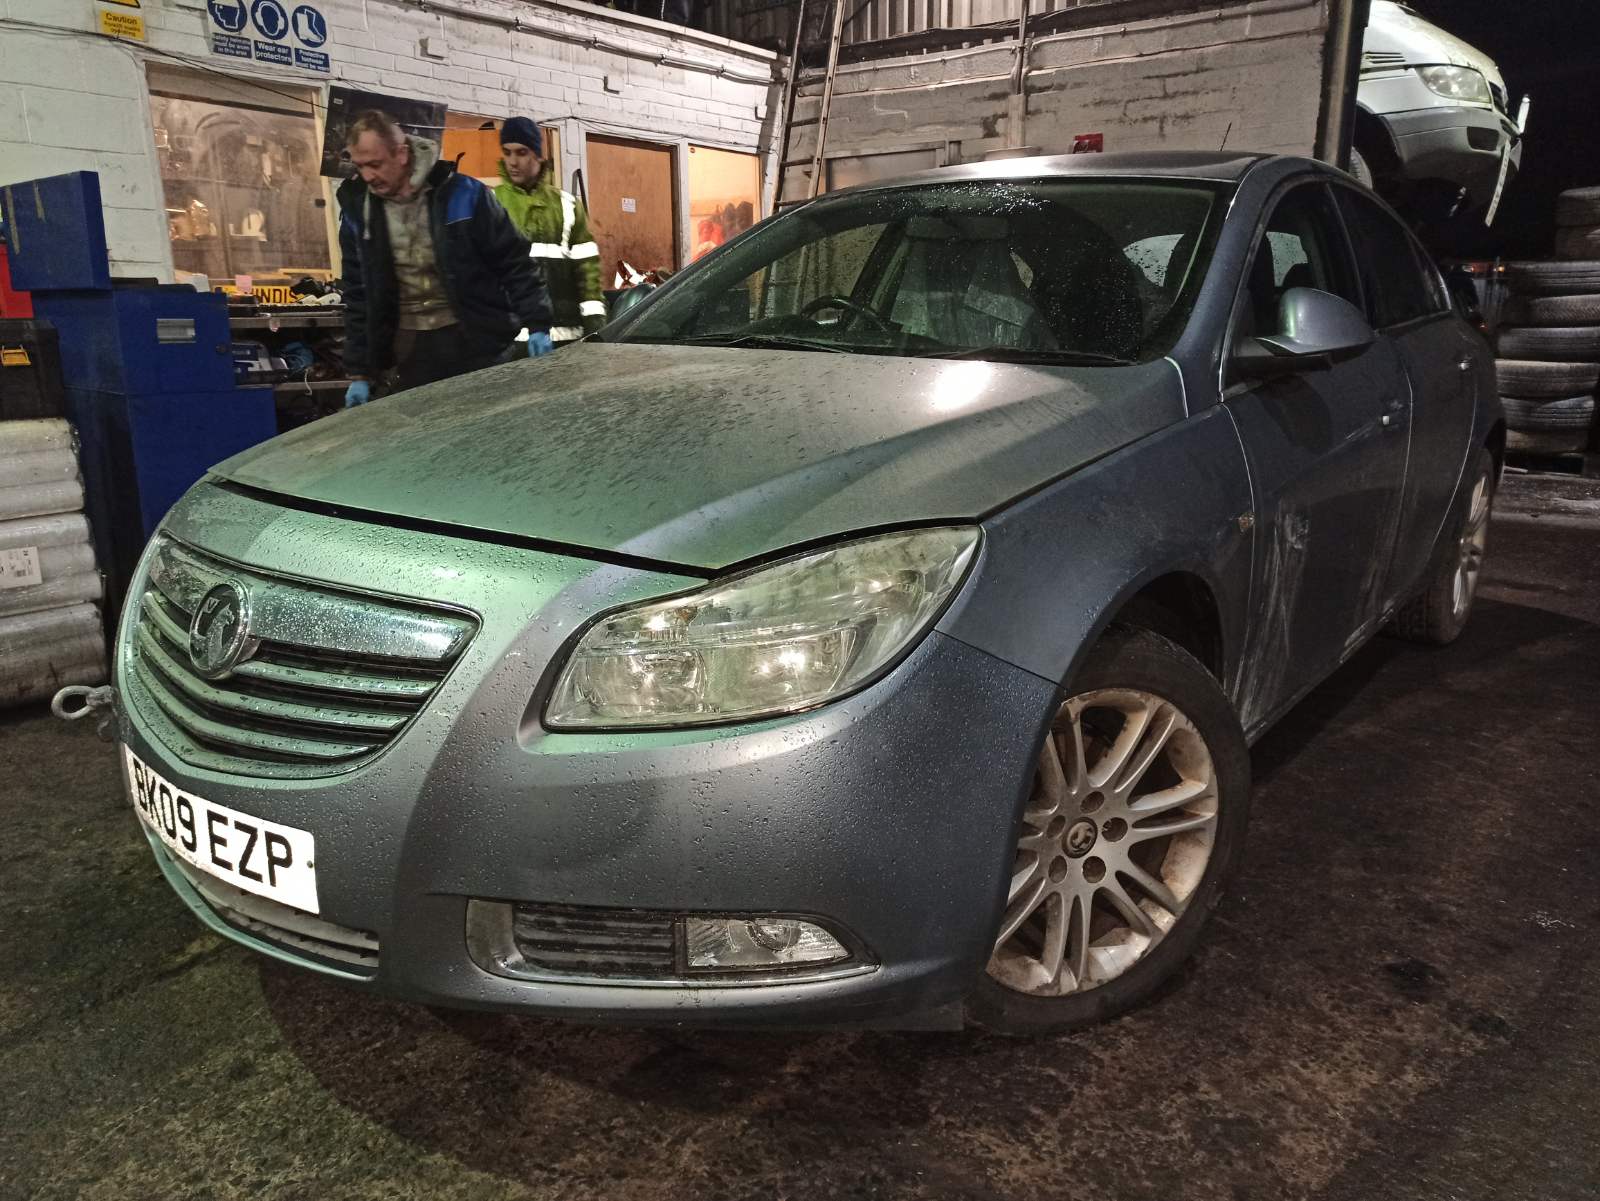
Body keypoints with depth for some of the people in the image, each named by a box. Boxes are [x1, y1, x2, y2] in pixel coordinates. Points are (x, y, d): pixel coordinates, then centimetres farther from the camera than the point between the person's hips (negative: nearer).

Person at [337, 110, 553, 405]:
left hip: (474, 340, -3)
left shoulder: (461, 194, -9)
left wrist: (537, 325, -11)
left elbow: (514, 262, -3)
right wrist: (359, 372, 6)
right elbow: (357, 295, 9)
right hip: (408, 347, 3)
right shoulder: (357, 210, 3)